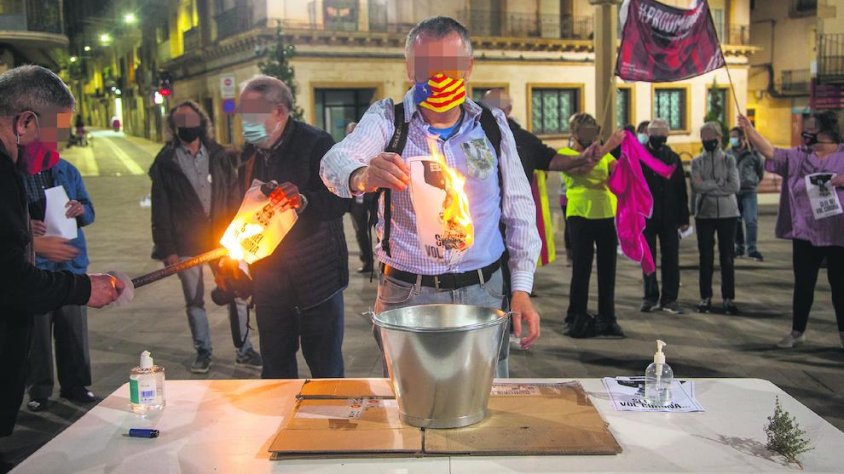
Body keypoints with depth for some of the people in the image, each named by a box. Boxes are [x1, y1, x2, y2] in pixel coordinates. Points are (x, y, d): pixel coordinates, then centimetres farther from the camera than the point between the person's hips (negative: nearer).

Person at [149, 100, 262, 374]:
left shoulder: (218, 155, 7)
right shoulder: (165, 162, 2)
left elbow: (235, 197, 7)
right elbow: (161, 209, 0)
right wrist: (167, 248, -5)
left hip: (222, 239, 1)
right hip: (186, 244, -1)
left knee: (237, 295, 1)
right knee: (194, 301, 9)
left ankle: (243, 350, 14)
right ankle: (203, 352, 24)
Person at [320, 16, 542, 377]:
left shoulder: (493, 125, 5)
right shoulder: (387, 119, -1)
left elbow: (519, 211, 8)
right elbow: (337, 160, -20)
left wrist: (521, 289, 1)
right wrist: (362, 177, -43)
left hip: (482, 294, 2)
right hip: (405, 295, -1)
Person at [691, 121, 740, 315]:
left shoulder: (729, 160, 3)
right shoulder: (697, 161, 4)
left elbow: (734, 186, -10)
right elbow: (696, 186, -11)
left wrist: (708, 186, -11)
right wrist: (720, 184, -11)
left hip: (727, 213, 0)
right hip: (704, 214, 0)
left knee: (727, 257, 3)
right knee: (706, 257, 6)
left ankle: (728, 298, 10)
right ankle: (705, 297, 15)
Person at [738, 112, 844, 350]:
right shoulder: (797, 157, 6)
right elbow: (770, 152, -4)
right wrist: (749, 131, -14)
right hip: (805, 233, 2)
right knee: (803, 284, 9)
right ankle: (797, 331, 20)